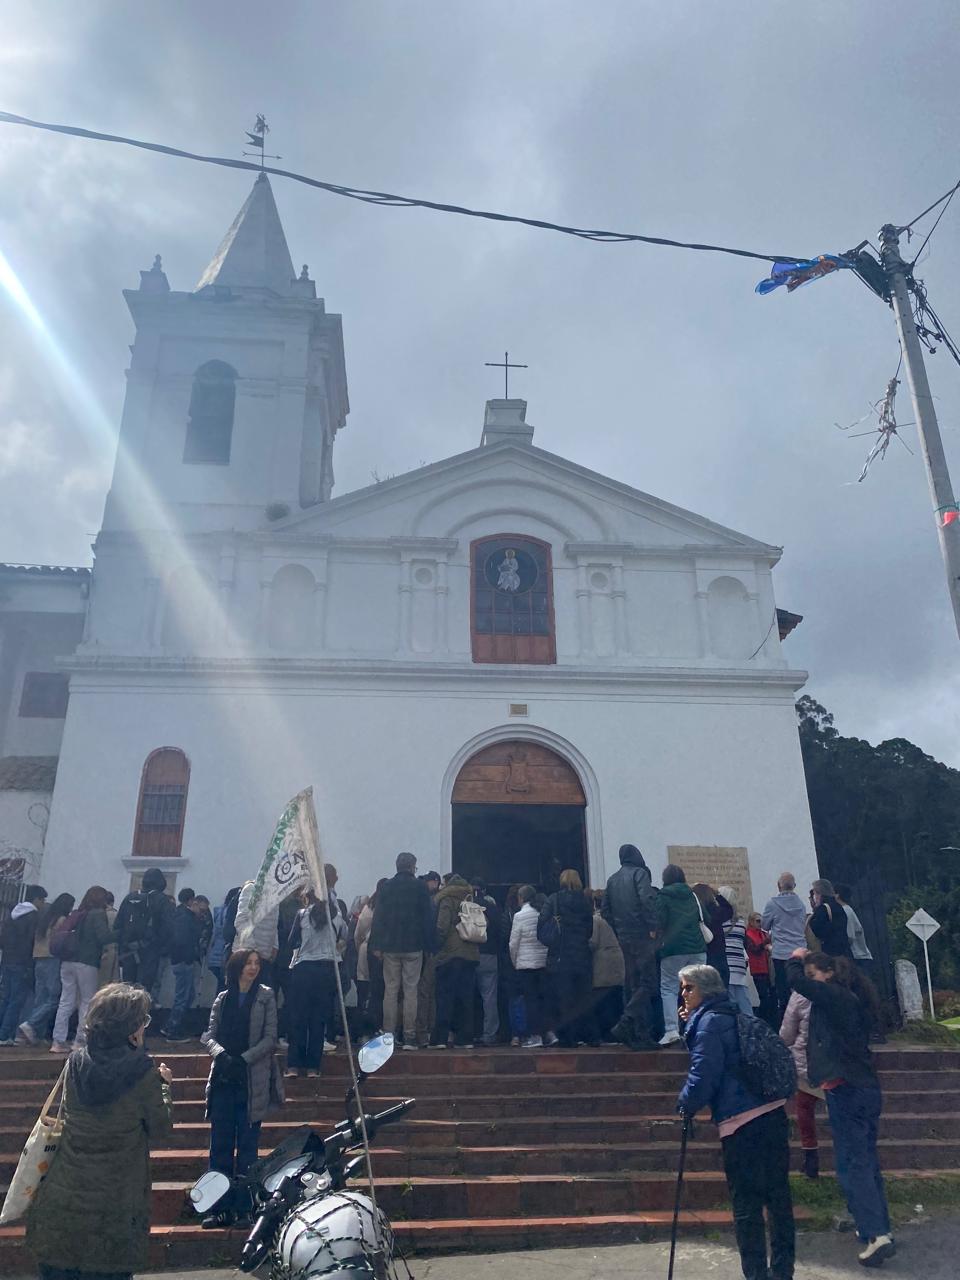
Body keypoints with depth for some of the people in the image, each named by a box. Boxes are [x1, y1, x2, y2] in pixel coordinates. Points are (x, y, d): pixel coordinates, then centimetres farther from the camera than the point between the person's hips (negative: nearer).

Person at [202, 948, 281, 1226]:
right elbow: (209, 1035, 3)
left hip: (253, 1080, -2)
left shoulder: (265, 996, 2)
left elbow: (270, 1038, -3)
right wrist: (222, 1054, -16)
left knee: (247, 1145, 3)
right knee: (220, 1144, 5)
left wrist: (243, 1059, -13)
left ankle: (243, 1208, 12)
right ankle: (220, 1206, 14)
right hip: (223, 1078, 3)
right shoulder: (222, 999, 10)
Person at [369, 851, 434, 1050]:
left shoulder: (386, 888, 6)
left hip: (390, 946, 2)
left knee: (390, 991, 6)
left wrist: (377, 945, 6)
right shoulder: (420, 887, -1)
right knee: (410, 991, 1)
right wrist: (428, 944, 4)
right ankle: (409, 1037, 0)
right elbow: (428, 917, -1)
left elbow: (378, 917, 4)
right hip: (413, 946, -2)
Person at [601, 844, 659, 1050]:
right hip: (642, 936, -7)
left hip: (624, 938, 7)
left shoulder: (612, 880, 15)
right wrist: (653, 927, -15)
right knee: (647, 982, -6)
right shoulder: (639, 873, -4)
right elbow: (646, 899, -20)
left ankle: (642, 1036, 13)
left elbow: (605, 909, 12)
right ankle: (624, 1024, -18)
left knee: (632, 985, 11)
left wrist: (618, 930, 14)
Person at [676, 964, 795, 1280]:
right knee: (778, 1197, 15)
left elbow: (703, 1074, -15)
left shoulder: (708, 1022, -9)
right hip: (773, 1113, 9)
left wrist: (686, 1104, 2)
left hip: (741, 1123, -9)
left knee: (746, 1206, 2)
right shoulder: (733, 1016, 17)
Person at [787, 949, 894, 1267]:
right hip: (866, 1087, 9)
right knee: (867, 1161, 15)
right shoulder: (851, 1000, 13)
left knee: (851, 1164, -6)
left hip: (846, 1089, -9)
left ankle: (876, 1236, -9)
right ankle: (880, 1228, 21)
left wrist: (796, 959, -1)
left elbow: (796, 981, -21)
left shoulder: (835, 996, -12)